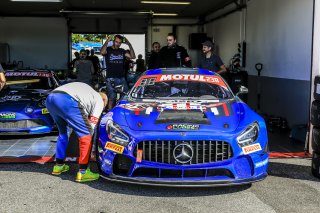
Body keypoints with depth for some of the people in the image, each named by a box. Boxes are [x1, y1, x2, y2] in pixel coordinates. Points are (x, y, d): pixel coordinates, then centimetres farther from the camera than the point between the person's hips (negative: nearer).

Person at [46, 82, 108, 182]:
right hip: (66, 101, -9)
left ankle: (58, 165, 36)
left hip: (50, 98, 9)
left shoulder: (88, 92, 39)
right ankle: (83, 172, 3)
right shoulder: (99, 100, 19)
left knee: (62, 131, 28)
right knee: (85, 135, 2)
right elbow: (92, 122, 10)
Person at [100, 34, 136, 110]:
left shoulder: (122, 51, 15)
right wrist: (107, 41, -25)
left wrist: (129, 45, -5)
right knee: (112, 99, -5)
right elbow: (102, 52, -22)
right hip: (111, 79, -4)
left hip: (122, 78, 4)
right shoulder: (108, 50, 2)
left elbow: (132, 56, 2)